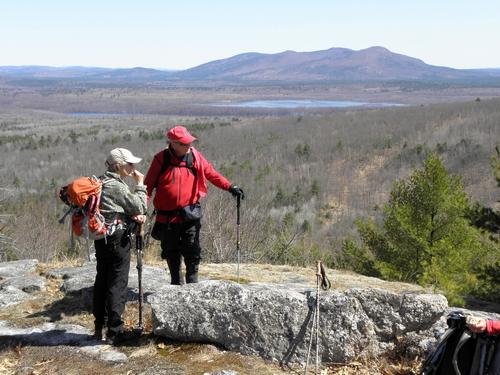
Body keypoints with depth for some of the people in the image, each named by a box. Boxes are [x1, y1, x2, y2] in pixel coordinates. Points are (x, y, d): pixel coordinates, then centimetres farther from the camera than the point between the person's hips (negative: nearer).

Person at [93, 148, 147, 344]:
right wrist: (140, 185, -2)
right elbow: (140, 207, -13)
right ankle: (115, 331, 3)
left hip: (101, 238, 9)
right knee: (117, 284, -2)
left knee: (102, 281, 15)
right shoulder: (116, 186, -16)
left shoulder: (102, 182, 12)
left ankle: (99, 327, 25)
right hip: (117, 238, -9)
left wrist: (135, 215, -2)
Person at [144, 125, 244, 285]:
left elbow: (212, 174, 2)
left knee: (192, 252, -2)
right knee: (171, 253, 14)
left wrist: (230, 187, -11)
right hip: (167, 217, 1)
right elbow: (148, 185, -4)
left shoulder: (195, 156, -2)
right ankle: (176, 284, 31)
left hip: (190, 215, 0)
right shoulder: (161, 159, -5)